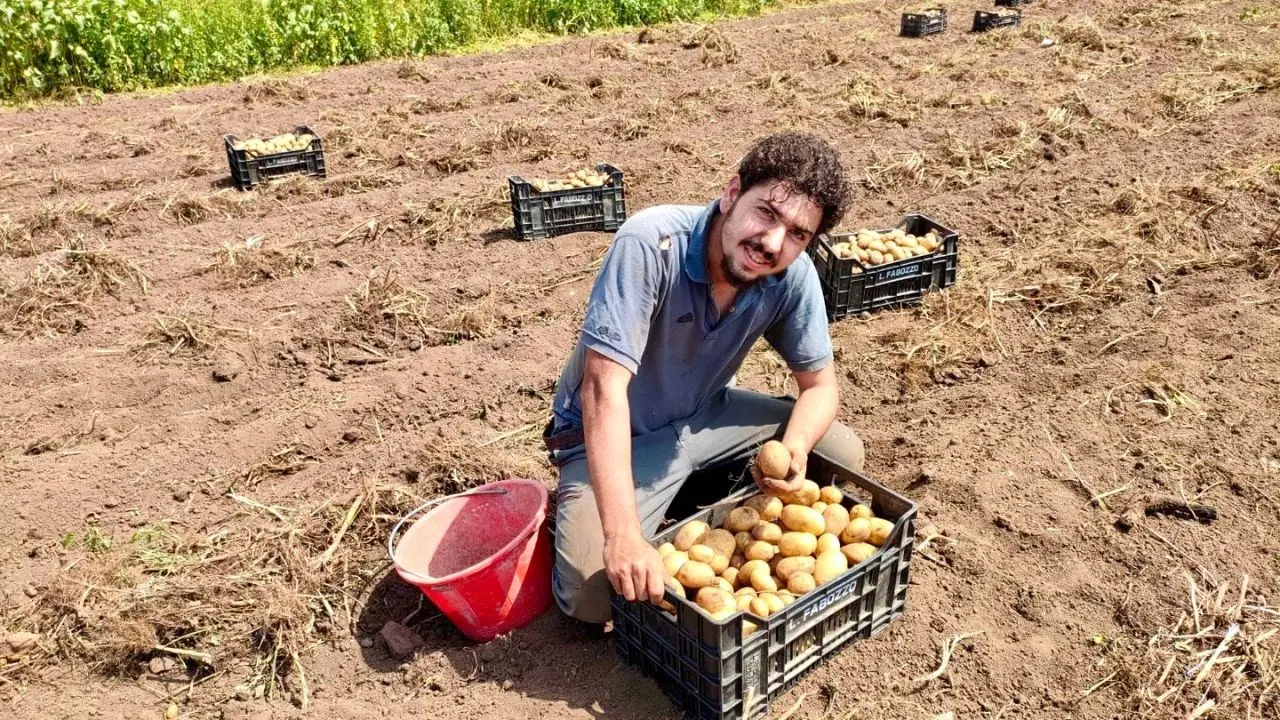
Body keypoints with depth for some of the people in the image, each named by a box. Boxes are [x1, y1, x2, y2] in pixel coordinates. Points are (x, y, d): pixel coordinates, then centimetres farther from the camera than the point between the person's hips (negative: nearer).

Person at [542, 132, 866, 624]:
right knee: (592, 591, -25)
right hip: (612, 435, -5)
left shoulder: (794, 275, -17)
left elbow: (820, 384, -5)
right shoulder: (650, 244, -33)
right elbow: (605, 387, -37)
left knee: (843, 457, -2)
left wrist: (795, 448, -28)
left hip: (703, 416, 6)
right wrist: (623, 535, -44)